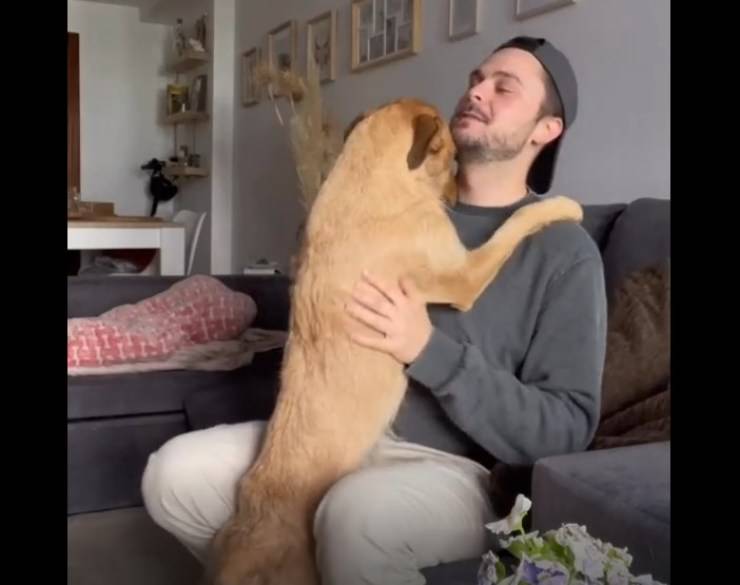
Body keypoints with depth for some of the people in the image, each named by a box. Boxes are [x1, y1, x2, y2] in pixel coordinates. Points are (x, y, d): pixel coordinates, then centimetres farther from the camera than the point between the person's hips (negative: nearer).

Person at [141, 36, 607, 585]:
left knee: (359, 512, -38)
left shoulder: (564, 249, -5)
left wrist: (430, 350, -20)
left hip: (454, 468, -5)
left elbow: (568, 427, -12)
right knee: (175, 474, -10)